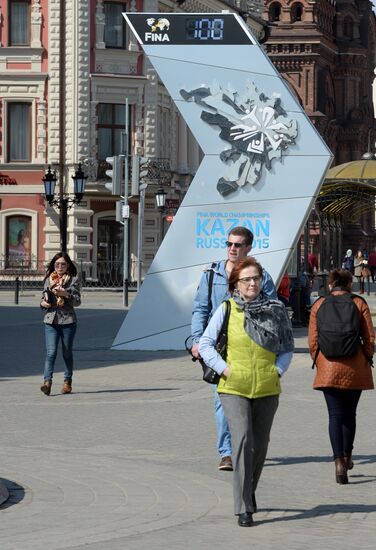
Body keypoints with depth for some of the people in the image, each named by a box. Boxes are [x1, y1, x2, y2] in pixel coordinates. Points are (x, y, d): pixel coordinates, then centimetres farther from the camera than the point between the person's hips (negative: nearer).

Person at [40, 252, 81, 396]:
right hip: (51, 320, 2)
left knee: (67, 353, 8)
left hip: (68, 320, -1)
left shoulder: (73, 280, 2)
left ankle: (67, 381, 23)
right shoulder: (49, 279, 12)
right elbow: (44, 297, 21)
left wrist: (66, 294, -20)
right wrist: (43, 303, -2)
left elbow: (77, 301, -4)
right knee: (51, 352, -11)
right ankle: (47, 381, -20)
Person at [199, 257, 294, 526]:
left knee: (260, 444, 13)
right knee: (242, 440, -16)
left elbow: (288, 347, 12)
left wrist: (278, 371, -3)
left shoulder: (276, 310, 2)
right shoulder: (226, 310, -3)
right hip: (234, 389, -3)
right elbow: (205, 344, 2)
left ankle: (250, 491, 39)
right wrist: (225, 369, -9)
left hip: (267, 389, 3)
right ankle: (243, 507, -16)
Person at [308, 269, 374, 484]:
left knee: (336, 415, 0)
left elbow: (313, 341, 1)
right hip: (355, 368, 0)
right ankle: (347, 456, 30)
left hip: (328, 367, 0)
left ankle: (339, 461, -14)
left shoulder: (318, 305, 0)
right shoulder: (359, 303, -2)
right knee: (350, 413, 17)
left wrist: (318, 361, 16)